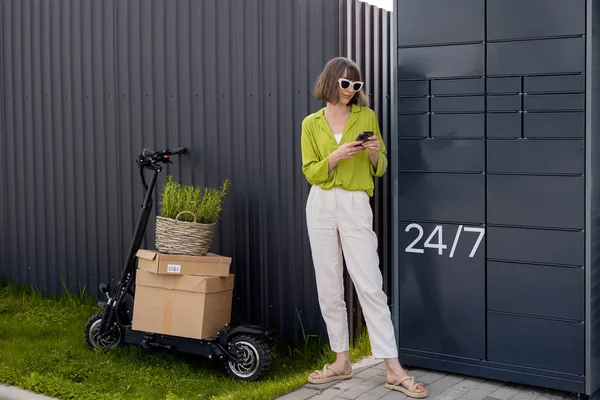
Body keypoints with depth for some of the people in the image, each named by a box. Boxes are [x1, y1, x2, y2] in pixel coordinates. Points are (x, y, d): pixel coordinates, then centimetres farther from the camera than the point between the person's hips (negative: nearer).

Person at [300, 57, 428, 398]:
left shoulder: (367, 117, 5)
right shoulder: (311, 124, 7)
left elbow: (380, 170, 7)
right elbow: (311, 173, 2)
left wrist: (375, 154, -14)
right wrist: (336, 156, -15)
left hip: (356, 206, -2)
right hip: (321, 206, 2)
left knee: (371, 287, -7)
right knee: (329, 289, 7)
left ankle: (394, 370, -4)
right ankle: (342, 361, 18)